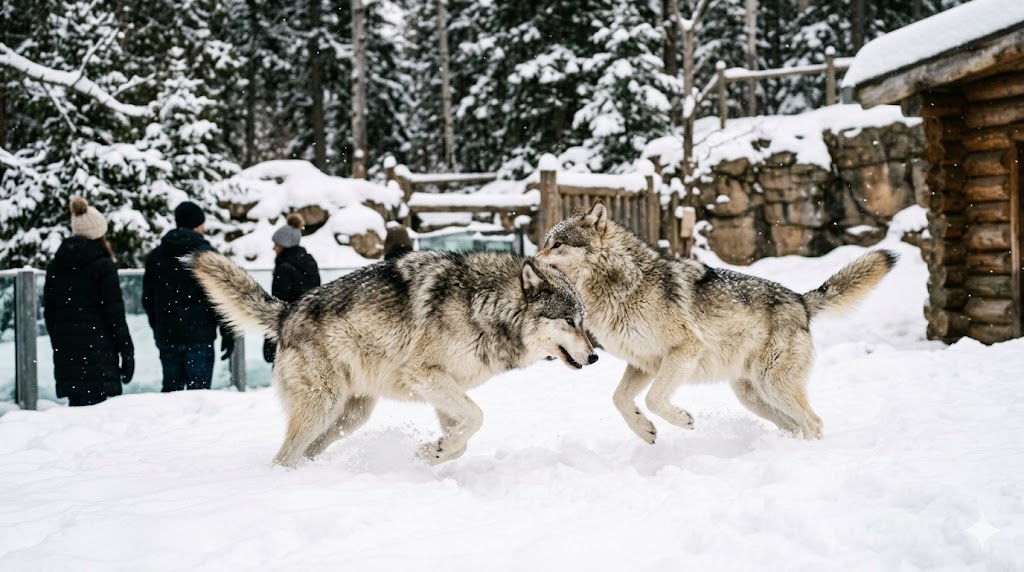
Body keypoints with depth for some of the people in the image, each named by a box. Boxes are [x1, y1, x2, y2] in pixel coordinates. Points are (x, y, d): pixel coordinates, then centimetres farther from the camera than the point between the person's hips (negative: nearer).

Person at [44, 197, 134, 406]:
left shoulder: (55, 267, 10)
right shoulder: (103, 266, -7)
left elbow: (49, 313, 13)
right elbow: (115, 314, -9)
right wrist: (127, 352, -4)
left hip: (65, 353, 6)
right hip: (97, 349, -6)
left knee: (76, 405, 13)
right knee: (93, 405, -8)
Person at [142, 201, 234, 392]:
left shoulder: (155, 256, 11)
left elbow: (148, 299, 14)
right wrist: (228, 334, -3)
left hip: (166, 336, 5)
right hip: (198, 336, -5)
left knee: (171, 388, 11)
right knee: (198, 390, -4)